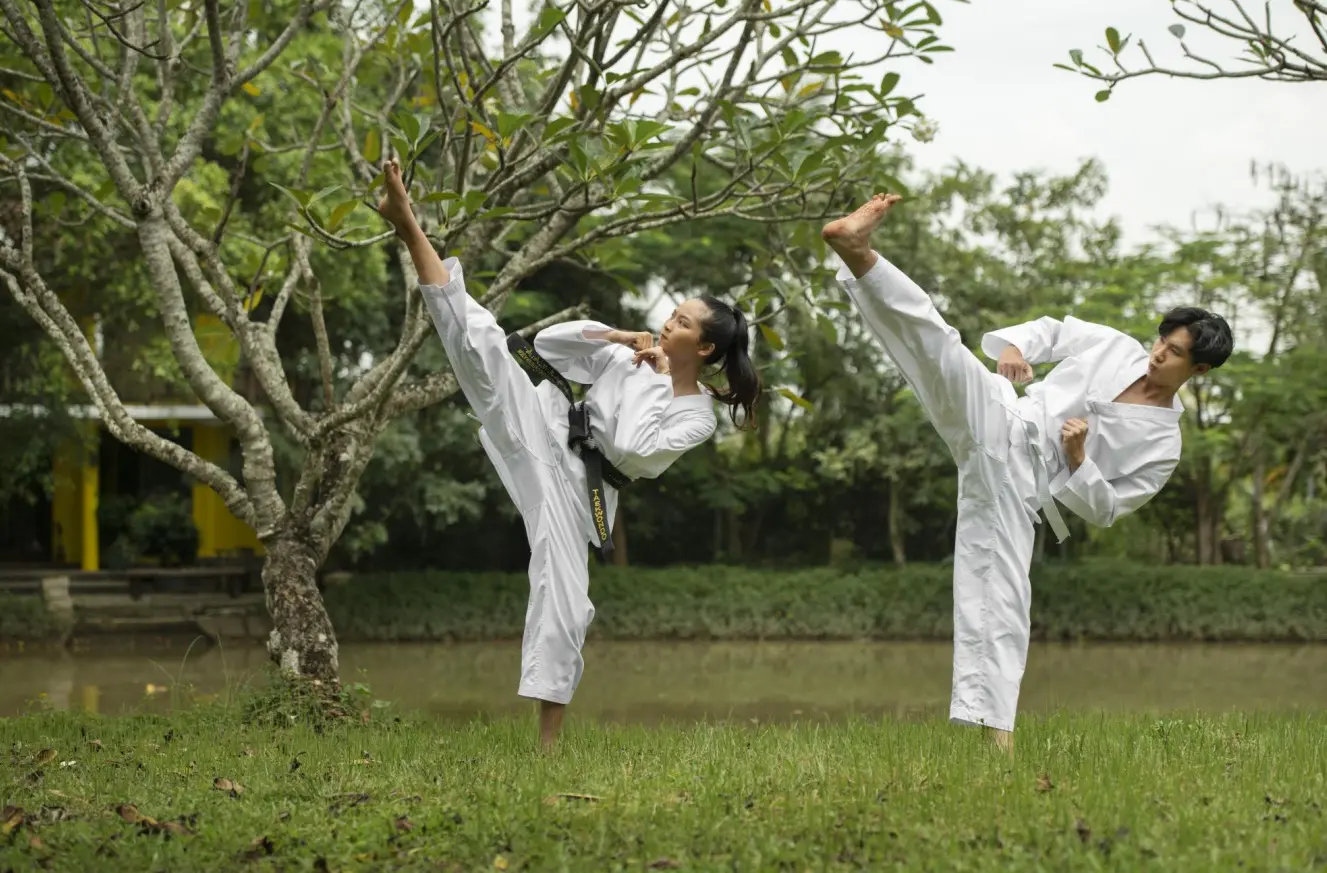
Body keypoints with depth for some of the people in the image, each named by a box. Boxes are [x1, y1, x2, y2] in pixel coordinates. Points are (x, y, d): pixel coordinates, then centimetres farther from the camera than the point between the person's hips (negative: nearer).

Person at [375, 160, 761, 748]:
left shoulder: (696, 417, -3)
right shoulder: (628, 357, 6)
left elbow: (632, 451, -20)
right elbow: (547, 343, 9)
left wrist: (657, 382, -13)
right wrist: (616, 335, 1)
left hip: (573, 483, -2)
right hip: (542, 431, 3)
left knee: (563, 595, -9)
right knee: (482, 344, -17)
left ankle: (549, 737, 2)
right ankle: (408, 227, -23)